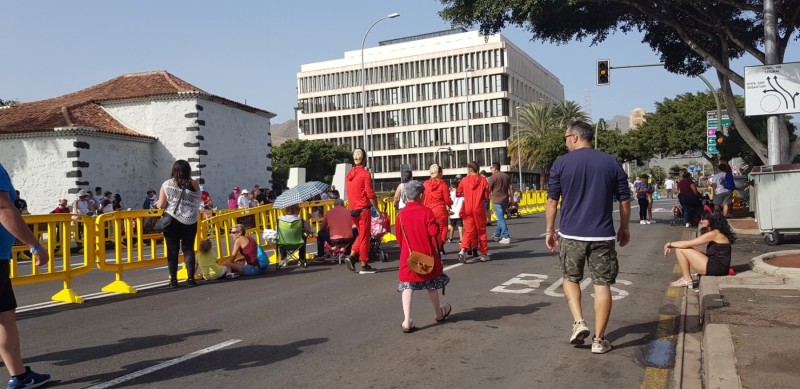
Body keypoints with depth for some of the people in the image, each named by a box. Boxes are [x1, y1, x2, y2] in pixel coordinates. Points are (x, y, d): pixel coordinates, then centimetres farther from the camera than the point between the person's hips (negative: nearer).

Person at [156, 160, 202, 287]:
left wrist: (157, 204, 16)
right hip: (190, 221, 1)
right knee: (188, 249, 8)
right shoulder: (194, 185, -2)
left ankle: (173, 279, 8)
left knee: (172, 250, 6)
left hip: (172, 221, -1)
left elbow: (161, 205, -7)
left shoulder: (167, 185, -4)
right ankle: (191, 278, 5)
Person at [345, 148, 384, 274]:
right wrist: (378, 210, -8)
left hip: (353, 210, 6)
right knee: (364, 236, 2)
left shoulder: (349, 174, 9)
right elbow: (370, 194, -15)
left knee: (361, 234, 21)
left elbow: (348, 192, 12)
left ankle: (351, 255, 7)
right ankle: (364, 265, 7)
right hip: (363, 209, -6)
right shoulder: (365, 173, -12)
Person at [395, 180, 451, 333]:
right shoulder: (426, 212, -11)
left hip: (408, 256, 1)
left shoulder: (401, 215, -2)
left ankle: (407, 320, -10)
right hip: (427, 254, -1)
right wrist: (436, 224, 4)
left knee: (407, 286, 1)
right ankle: (438, 313, 36)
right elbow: (434, 232, -17)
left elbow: (399, 237, 6)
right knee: (431, 284, 16)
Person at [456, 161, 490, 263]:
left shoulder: (464, 180, -3)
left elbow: (458, 194, 4)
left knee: (468, 231, 5)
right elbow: (486, 197, -2)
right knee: (481, 231, 12)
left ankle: (463, 250, -16)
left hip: (467, 209, 1)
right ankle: (484, 254, 18)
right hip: (479, 209, -1)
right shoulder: (483, 180, -3)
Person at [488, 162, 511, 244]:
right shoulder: (506, 176, 12)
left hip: (497, 201, -7)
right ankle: (497, 235, 27)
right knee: (501, 218, 18)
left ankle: (506, 237, -13)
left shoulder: (493, 177, -8)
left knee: (501, 219, -7)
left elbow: (488, 189, -6)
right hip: (505, 200, 7)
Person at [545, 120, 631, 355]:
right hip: (602, 235, 1)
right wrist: (624, 228, 19)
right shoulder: (611, 163, 3)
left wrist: (549, 231, 9)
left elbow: (552, 201, 0)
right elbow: (624, 201, 6)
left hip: (570, 234, 0)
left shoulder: (561, 163, -2)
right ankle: (599, 339, 10)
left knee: (570, 278, 18)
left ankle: (579, 322, 2)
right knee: (602, 284, 7)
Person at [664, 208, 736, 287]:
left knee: (680, 250, -10)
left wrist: (670, 244, -3)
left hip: (716, 268, -10)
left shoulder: (715, 233, -15)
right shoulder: (715, 233, 16)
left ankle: (687, 280, -4)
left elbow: (688, 243, -15)